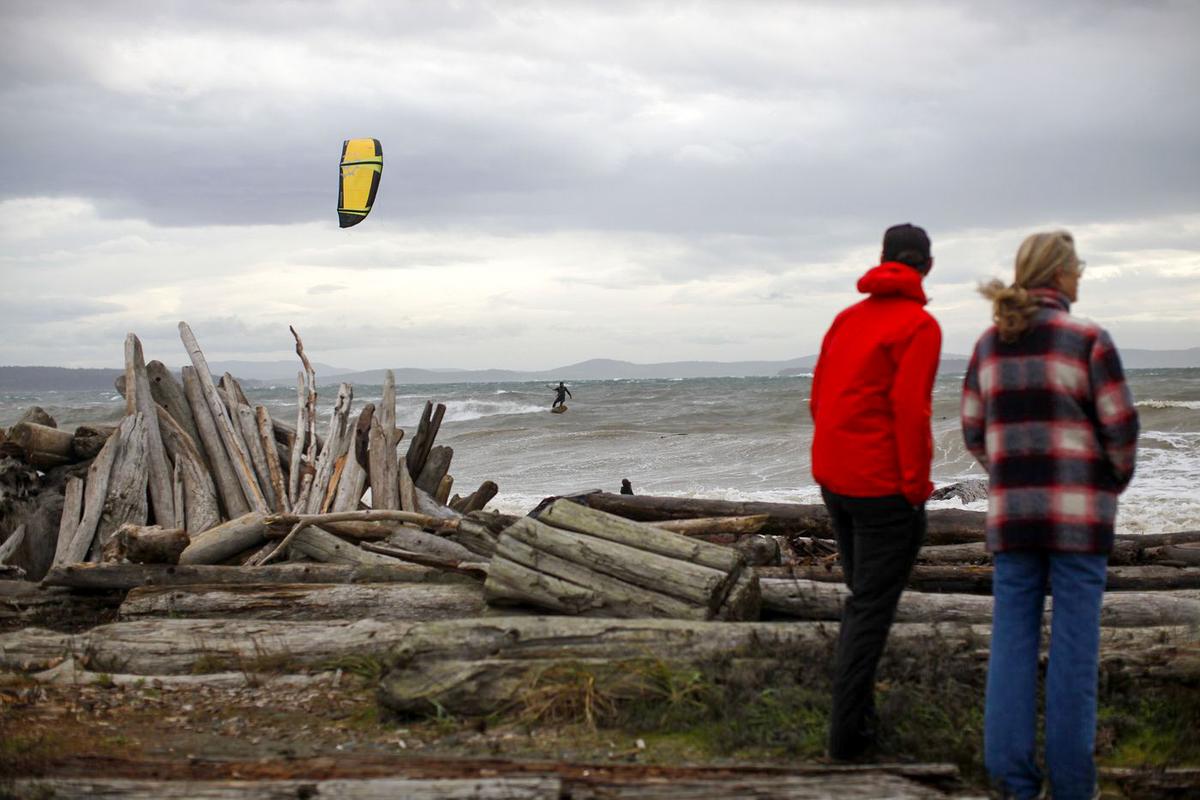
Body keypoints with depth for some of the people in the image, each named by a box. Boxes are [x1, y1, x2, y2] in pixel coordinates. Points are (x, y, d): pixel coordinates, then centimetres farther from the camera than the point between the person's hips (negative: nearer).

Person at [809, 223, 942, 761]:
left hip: (834, 479, 8)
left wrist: (835, 468, 18)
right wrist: (917, 488, -13)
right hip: (884, 487, -7)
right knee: (871, 609, -1)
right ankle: (847, 735, 1)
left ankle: (859, 718, 24)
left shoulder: (847, 318, 12)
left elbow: (818, 399, 13)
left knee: (862, 598, 19)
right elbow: (909, 409, -18)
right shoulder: (918, 325, -10)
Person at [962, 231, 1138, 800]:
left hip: (1012, 508, 4)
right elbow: (1121, 427, -8)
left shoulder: (989, 344, 6)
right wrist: (1114, 484, 10)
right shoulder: (1087, 339, -9)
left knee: (1013, 636, 8)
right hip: (1079, 509, -4)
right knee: (1074, 641, 3)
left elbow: (975, 433, 9)